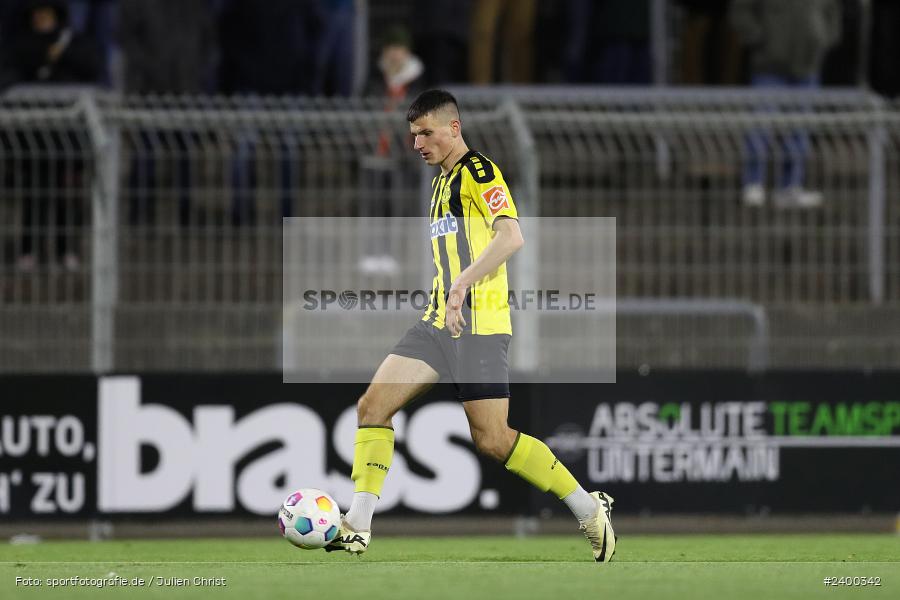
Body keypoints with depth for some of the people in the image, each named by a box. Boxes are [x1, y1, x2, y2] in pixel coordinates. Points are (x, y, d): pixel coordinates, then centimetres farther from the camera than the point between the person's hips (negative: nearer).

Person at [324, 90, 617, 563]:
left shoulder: (478, 172, -8)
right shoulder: (440, 181, 20)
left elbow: (511, 236, -23)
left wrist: (462, 284, -29)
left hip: (478, 325, -9)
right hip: (438, 324, 9)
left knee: (492, 439, -10)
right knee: (372, 406, -4)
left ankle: (591, 511, 3)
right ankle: (357, 527, -6)